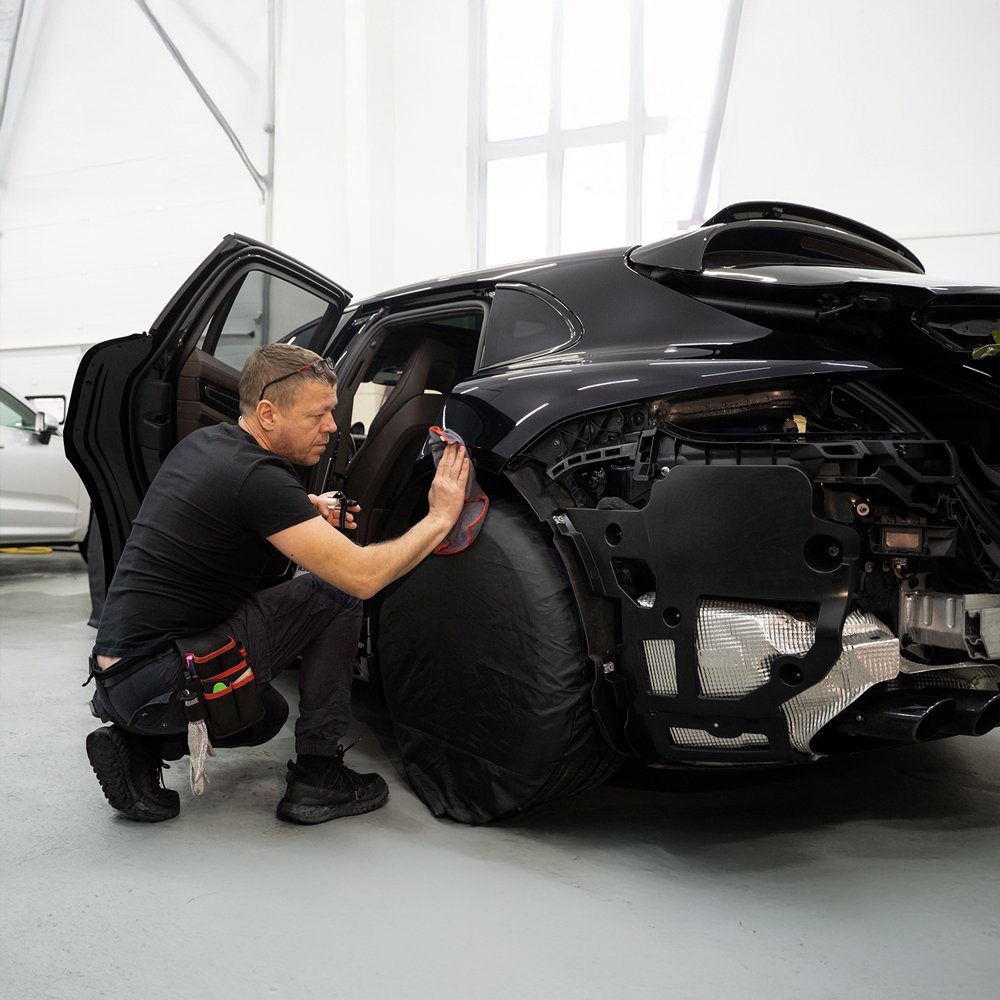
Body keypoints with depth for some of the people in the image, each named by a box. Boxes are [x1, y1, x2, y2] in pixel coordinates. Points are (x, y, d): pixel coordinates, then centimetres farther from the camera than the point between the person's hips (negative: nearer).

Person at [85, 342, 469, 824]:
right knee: (336, 592, -6)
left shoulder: (203, 441, 8)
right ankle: (317, 776, 0)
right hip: (157, 683, -9)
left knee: (266, 715, 33)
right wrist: (440, 517, -9)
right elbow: (362, 576, -24)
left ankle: (138, 749, 12)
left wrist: (306, 512, 12)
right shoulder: (257, 476, -19)